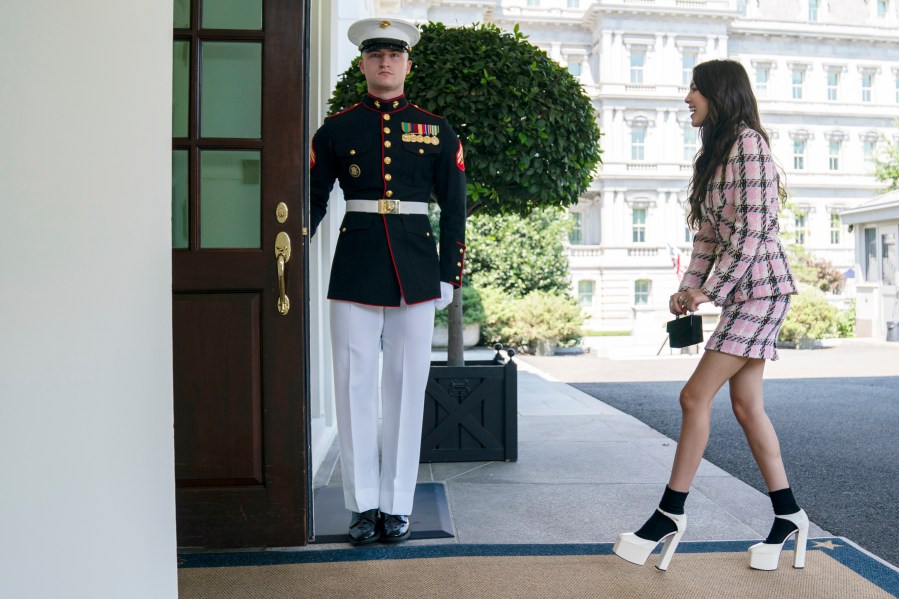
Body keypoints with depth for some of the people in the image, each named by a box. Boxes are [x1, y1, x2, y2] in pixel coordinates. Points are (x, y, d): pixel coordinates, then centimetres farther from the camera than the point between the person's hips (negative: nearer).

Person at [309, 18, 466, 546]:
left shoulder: (437, 131, 8)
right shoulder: (336, 129, 7)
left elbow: (455, 209, 7)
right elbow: (313, 201, 9)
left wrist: (450, 276, 1)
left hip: (415, 273, 0)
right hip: (355, 271, 0)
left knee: (407, 388, 5)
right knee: (356, 388, 3)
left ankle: (398, 506, 16)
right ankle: (364, 505, 15)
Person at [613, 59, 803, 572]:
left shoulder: (748, 142, -12)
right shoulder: (716, 154, 17)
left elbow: (754, 226, -19)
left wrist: (710, 291, -18)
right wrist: (689, 287, 4)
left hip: (760, 289, -9)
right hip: (743, 294, 9)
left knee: (696, 396, -10)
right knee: (746, 404, 8)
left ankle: (671, 515, -1)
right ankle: (789, 516, 18)